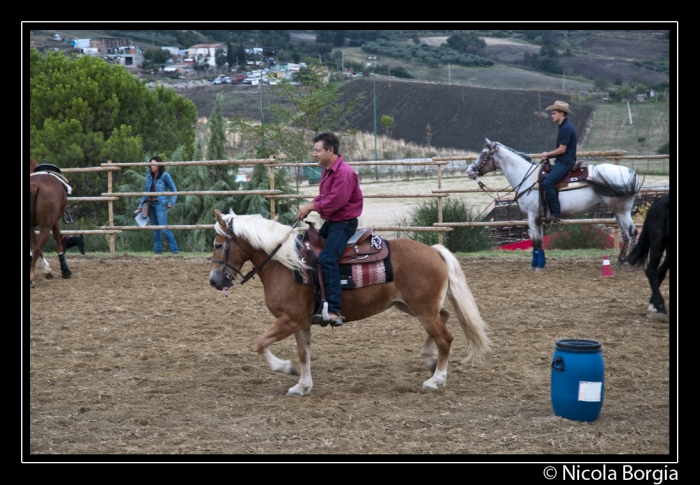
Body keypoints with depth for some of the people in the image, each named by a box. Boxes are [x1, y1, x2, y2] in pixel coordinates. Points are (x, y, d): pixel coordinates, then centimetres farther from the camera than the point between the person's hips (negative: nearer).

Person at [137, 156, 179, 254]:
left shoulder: (165, 175, -5)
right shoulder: (149, 176, 11)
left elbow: (174, 190, -1)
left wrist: (171, 203, -10)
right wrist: (141, 204, 14)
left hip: (160, 205, -6)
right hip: (150, 205, 6)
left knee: (164, 228, -14)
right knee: (155, 229, 9)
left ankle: (174, 249, -8)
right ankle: (157, 250, 14)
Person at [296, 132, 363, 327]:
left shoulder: (344, 173, -20)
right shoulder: (327, 170, 11)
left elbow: (335, 201, -25)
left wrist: (311, 207, -13)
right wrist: (310, 205, -1)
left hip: (344, 222, -11)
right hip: (330, 222, 11)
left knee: (327, 259, -28)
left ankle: (334, 311, -34)